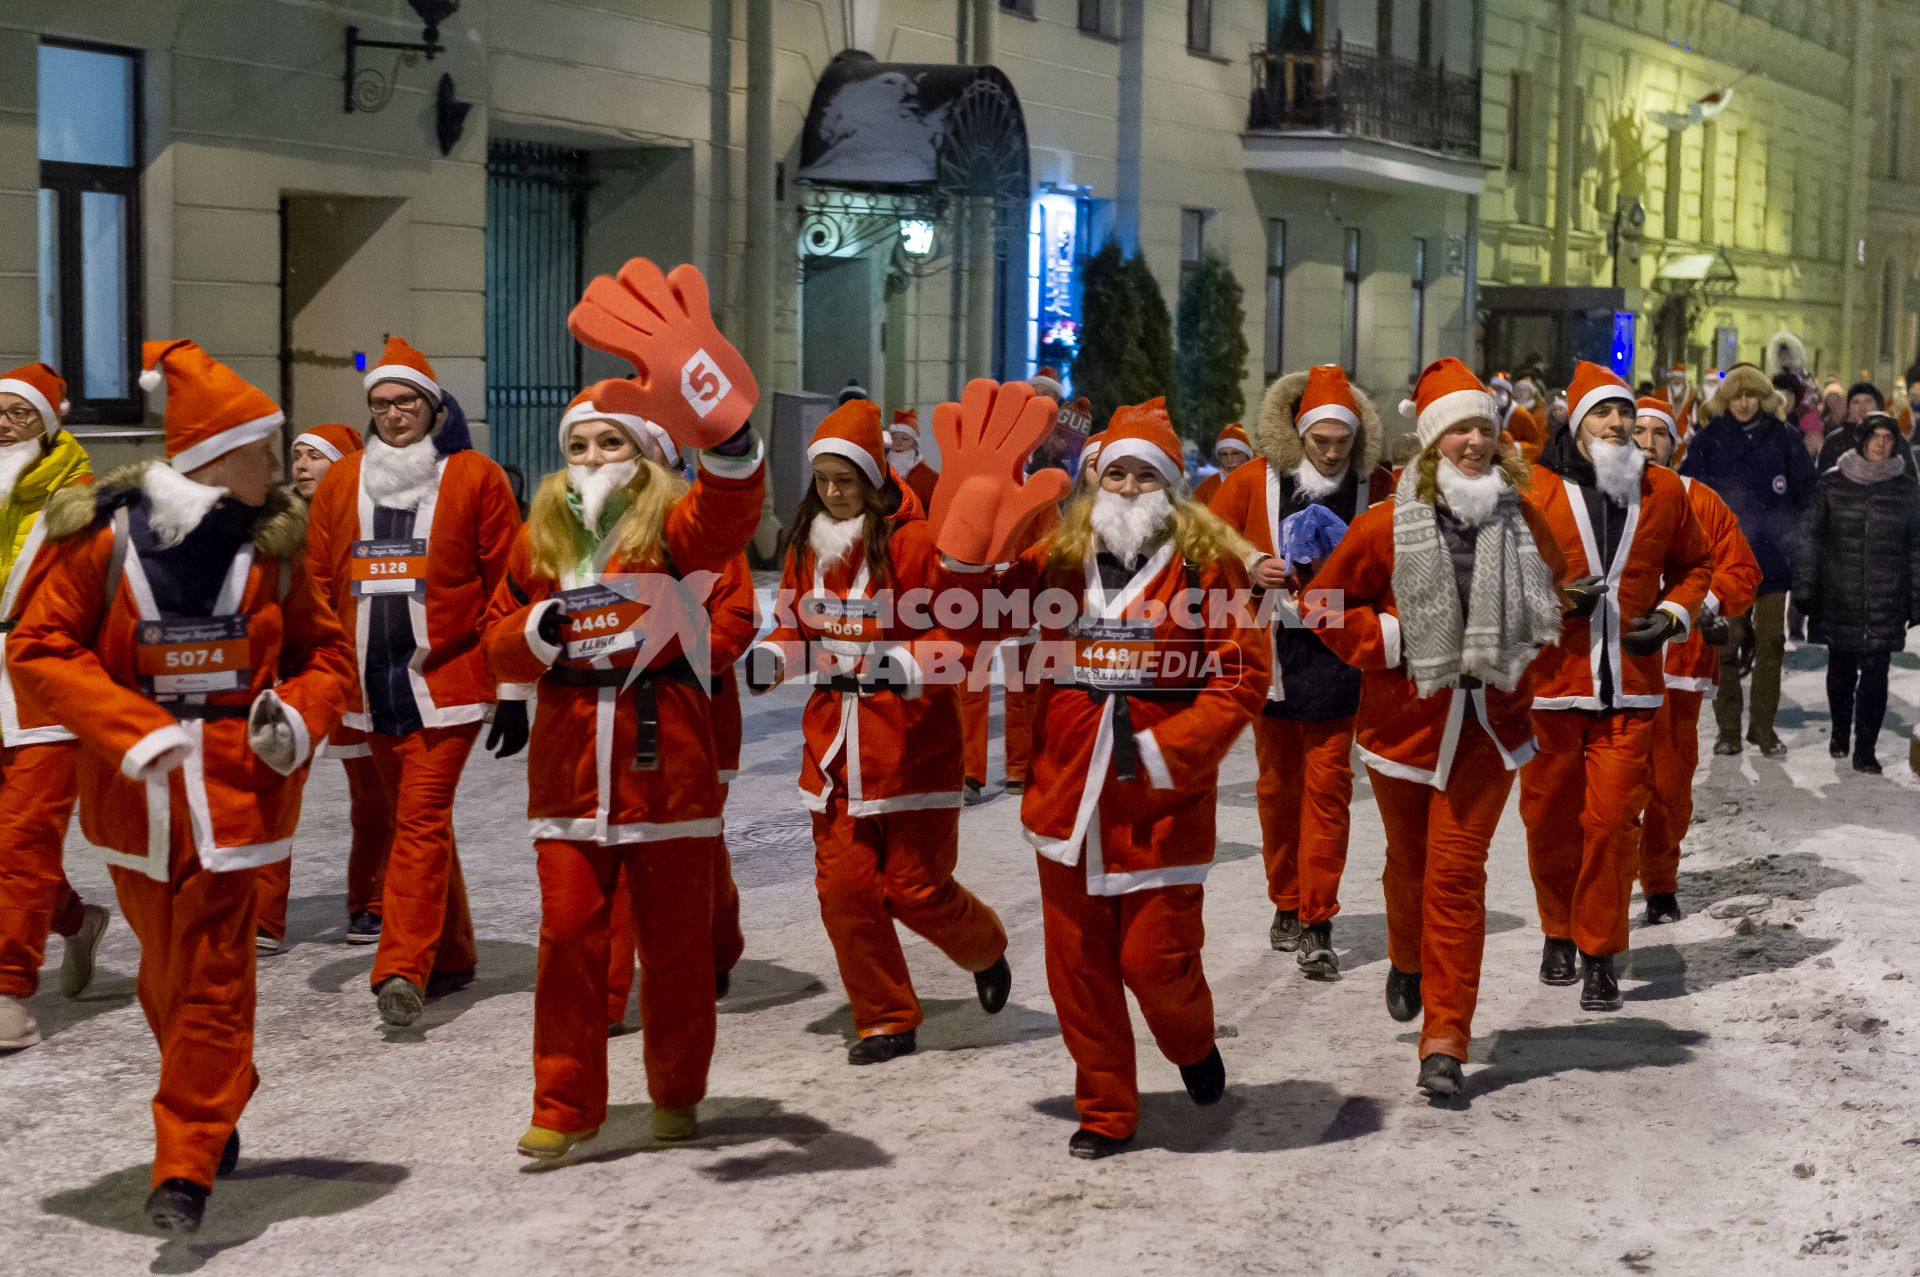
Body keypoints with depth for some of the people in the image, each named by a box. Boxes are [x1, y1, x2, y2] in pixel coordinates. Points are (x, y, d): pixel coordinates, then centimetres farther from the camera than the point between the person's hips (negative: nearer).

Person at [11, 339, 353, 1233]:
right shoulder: (101, 537, -7)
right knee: (168, 968, 14)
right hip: (134, 791, 0)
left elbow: (324, 651, 11)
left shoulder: (271, 544, 1)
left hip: (234, 789, 0)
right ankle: (218, 1106, 39)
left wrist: (298, 716, -9)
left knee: (211, 976, -6)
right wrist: (133, 728, -17)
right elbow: (39, 648, -6)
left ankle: (187, 1168, -1)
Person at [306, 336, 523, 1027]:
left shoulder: (475, 478, -2)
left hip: (447, 677, -5)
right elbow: (319, 582, 14)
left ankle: (404, 969, -16)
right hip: (371, 680, 5)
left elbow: (508, 587, -2)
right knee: (415, 819, 13)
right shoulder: (341, 483, 10)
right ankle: (451, 957, 25)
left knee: (423, 819, -13)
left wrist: (513, 692, -4)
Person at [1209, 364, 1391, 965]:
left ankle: (1317, 922, 1)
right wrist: (1250, 567, -13)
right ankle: (1287, 904, 26)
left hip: (1337, 655, -1)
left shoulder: (1377, 486, -3)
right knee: (1277, 784, 11)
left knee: (1327, 785, -3)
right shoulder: (1255, 479, -3)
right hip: (1271, 651, 1)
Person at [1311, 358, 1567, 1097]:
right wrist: (1387, 642, -14)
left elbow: (1552, 588, 18)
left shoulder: (1522, 520, -1)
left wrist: (1521, 644, 2)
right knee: (1410, 863, 17)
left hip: (1488, 724, 0)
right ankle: (1407, 963, 50)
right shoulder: (1386, 526, -10)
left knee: (1457, 875, -5)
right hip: (1403, 722, 0)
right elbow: (1327, 605, -2)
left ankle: (1445, 1043, -1)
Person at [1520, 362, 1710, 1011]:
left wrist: (1674, 615, 1)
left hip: (1630, 687, 1)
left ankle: (1600, 950, 8)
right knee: (1550, 817, 7)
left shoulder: (1664, 490, 6)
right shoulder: (1536, 489, -3)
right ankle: (1559, 933, 29)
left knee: (1614, 819, -4)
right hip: (1551, 682, -1)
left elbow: (1695, 564, 19)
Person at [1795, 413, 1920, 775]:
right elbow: (1810, 536, 3)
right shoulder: (1832, 482, 2)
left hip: (1885, 602, 0)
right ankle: (1840, 733, 30)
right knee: (1841, 668, 10)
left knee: (1875, 673, -5)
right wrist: (1804, 588, -1)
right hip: (1838, 596, 0)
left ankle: (1865, 749, 0)